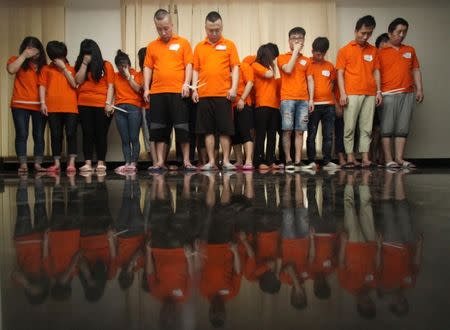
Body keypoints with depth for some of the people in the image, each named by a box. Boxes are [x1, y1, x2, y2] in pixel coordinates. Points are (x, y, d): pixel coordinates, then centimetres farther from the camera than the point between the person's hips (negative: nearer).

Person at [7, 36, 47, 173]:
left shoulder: (43, 64, 11)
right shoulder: (17, 61, 7)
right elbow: (11, 70, -14)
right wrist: (24, 56, -12)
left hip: (39, 106, 2)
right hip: (20, 105, -1)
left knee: (39, 135, 2)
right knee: (22, 135, -2)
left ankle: (38, 164, 7)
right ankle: (23, 164, 0)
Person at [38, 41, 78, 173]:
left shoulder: (71, 69, 13)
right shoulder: (46, 69, 13)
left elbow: (75, 84, -2)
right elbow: (42, 86, 8)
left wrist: (64, 68, -5)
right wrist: (42, 102, -4)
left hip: (70, 107, -1)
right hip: (53, 108, 1)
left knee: (71, 134, -4)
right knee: (56, 135, 4)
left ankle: (71, 163, 0)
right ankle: (57, 163, 10)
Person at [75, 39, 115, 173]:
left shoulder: (106, 65, 6)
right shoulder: (80, 65, 15)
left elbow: (110, 86, 0)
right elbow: (78, 80, -1)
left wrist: (108, 103, -10)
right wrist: (84, 63, -4)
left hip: (102, 105, -2)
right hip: (84, 104, 2)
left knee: (101, 134, 0)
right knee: (87, 134, 0)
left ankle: (101, 163, 4)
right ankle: (87, 163, 0)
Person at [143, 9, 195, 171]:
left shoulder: (183, 43, 6)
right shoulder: (152, 46, 13)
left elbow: (188, 65, 1)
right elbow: (148, 68, 11)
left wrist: (186, 83, -12)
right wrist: (146, 88, 3)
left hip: (178, 92, -3)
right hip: (157, 92, 3)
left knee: (182, 127, -1)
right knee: (159, 128, 5)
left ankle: (186, 161, 7)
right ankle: (160, 162, 11)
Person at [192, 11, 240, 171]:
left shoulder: (229, 45, 6)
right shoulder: (199, 47, 11)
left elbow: (235, 68, 1)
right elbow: (195, 70, 11)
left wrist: (234, 88, -10)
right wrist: (194, 89, 1)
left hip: (223, 94, -2)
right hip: (204, 94, 2)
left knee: (225, 129, 1)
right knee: (208, 129, 5)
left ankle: (226, 161, 8)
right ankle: (211, 161, 12)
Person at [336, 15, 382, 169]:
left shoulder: (373, 50, 15)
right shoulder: (345, 50, 6)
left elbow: (376, 71, 15)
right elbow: (340, 73, 2)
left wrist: (378, 91, 5)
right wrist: (342, 93, -7)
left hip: (370, 94, 3)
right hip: (351, 94, -3)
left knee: (367, 127, 2)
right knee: (349, 127, -4)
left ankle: (365, 159, 4)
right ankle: (350, 158, 1)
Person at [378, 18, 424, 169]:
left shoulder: (410, 50, 18)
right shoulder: (381, 52, 4)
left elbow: (416, 70, 17)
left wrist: (419, 89, 7)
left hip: (407, 94, 4)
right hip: (388, 94, -4)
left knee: (403, 128, 2)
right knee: (387, 128, -5)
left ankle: (399, 158, 5)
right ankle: (388, 159, -2)